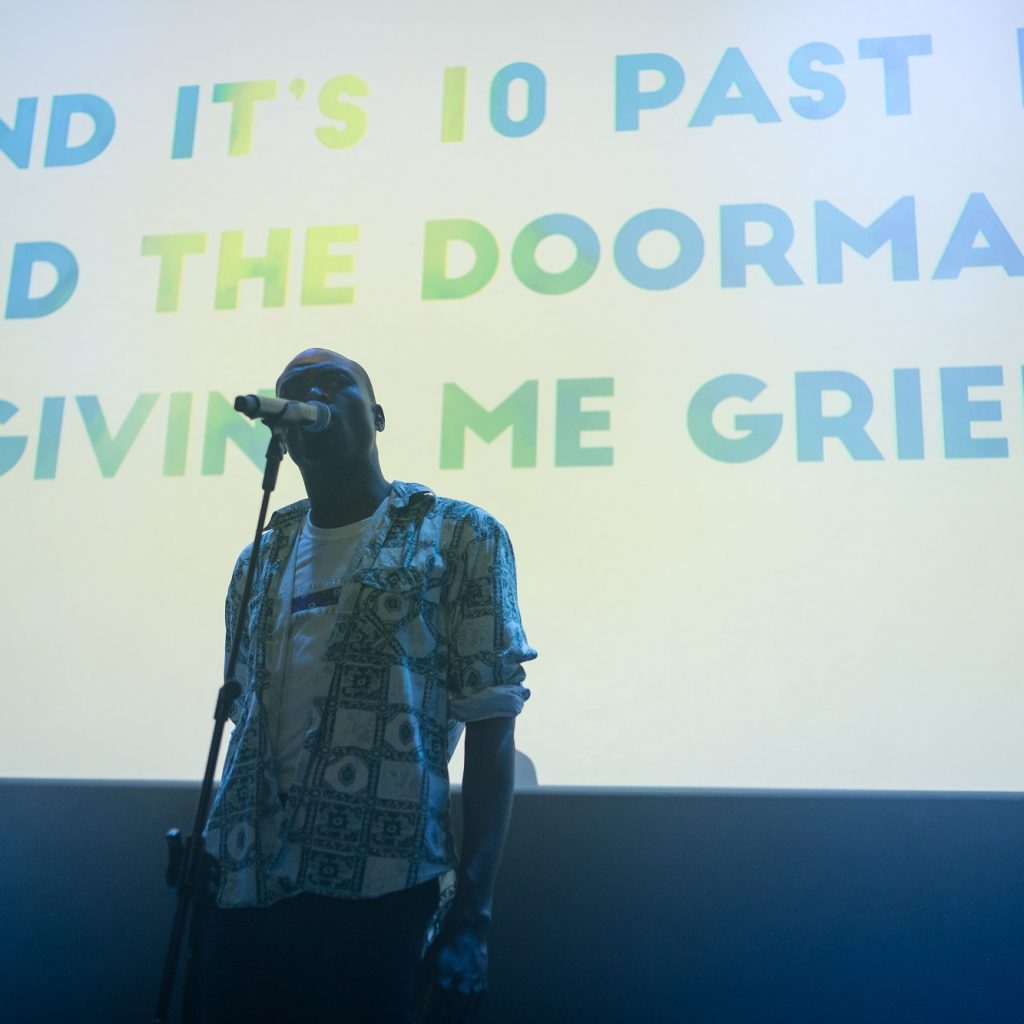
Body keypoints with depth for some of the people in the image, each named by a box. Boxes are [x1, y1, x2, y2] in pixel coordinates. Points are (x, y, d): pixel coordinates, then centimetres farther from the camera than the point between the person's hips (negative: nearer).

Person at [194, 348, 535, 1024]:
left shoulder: (461, 538, 0)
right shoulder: (258, 562, 13)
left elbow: (491, 731, -5)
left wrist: (474, 913, -11)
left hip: (376, 894, -4)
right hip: (240, 889, 5)